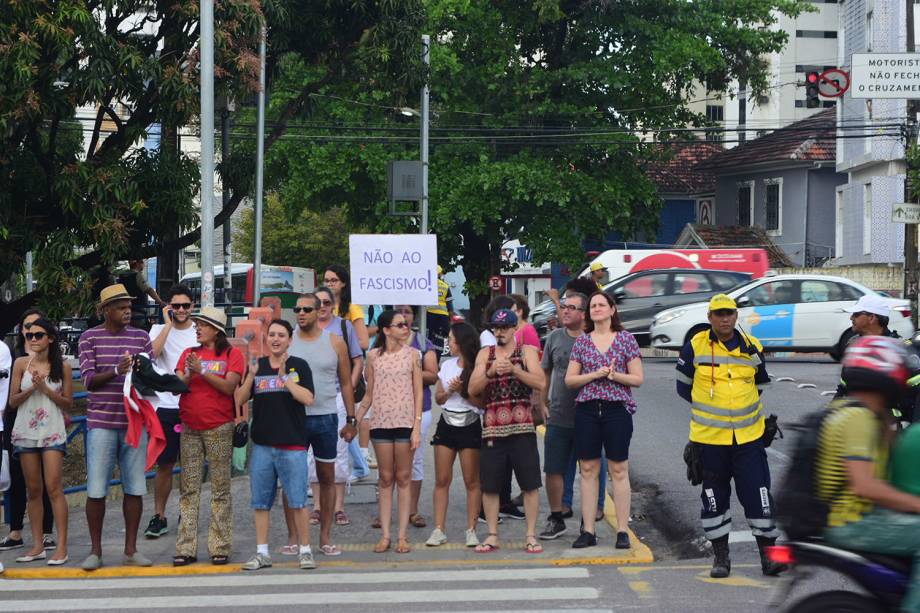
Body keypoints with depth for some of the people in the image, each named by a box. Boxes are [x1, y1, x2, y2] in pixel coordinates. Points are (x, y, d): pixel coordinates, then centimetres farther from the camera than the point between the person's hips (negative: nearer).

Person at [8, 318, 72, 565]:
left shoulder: (62, 366, 0)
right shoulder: (21, 363, 3)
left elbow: (68, 403, 2)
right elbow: (12, 401, 4)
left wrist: (46, 389, -11)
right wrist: (31, 388, -12)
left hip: (52, 432, -3)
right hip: (26, 431, 3)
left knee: (54, 487, -10)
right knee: (33, 490, 6)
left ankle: (62, 546, -11)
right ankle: (38, 545, 11)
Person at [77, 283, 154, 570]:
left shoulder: (141, 337, 9)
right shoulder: (90, 338, 2)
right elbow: (88, 380, -5)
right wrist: (116, 371, -21)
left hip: (135, 422, 2)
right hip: (101, 422, -2)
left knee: (134, 488, 3)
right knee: (96, 489, -3)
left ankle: (131, 550, 11)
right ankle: (95, 550, 7)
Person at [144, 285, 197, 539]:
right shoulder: (160, 330, 4)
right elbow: (152, 353, -17)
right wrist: (168, 325, -13)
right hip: (166, 406, -1)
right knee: (164, 464, 2)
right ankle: (158, 516, 10)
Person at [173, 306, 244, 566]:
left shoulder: (231, 354, 1)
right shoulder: (189, 354, 13)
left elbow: (229, 386, -12)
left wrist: (202, 371, -19)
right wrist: (189, 375, -15)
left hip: (219, 428, -4)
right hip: (190, 428, 4)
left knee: (220, 490, 0)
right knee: (188, 489, 2)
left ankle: (220, 547, 4)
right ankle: (186, 549, 2)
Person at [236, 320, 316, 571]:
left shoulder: (299, 366, 2)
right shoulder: (257, 365, 10)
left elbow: (308, 399, -10)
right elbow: (239, 400, 5)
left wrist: (284, 377, -16)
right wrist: (250, 376, -10)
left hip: (292, 444, -3)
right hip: (261, 444, 3)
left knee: (297, 502, -3)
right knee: (260, 502, 7)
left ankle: (305, 550, 6)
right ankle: (262, 552, 15)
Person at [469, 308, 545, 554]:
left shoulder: (526, 351, 6)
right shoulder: (485, 354, 14)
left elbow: (540, 383, -7)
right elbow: (472, 389, 5)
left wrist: (514, 369, -17)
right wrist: (491, 372, -12)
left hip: (522, 427, -2)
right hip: (492, 428, 2)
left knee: (530, 484, -2)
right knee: (489, 486, 4)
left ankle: (531, 536, 5)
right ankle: (492, 536, 14)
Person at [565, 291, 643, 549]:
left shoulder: (626, 339, 4)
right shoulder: (581, 341, 10)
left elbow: (638, 379, 2)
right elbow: (569, 379, 7)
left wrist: (614, 375, -14)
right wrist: (595, 375, -8)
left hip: (617, 409, -2)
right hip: (586, 409, 2)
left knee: (619, 470, -2)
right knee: (588, 470, 2)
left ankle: (622, 531, 2)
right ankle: (588, 531, 6)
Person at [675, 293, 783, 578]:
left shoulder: (752, 348, 4)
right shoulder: (696, 346, -3)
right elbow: (683, 386, 9)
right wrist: (707, 408, 10)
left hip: (748, 436, 1)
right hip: (709, 437, -1)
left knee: (758, 494, -3)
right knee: (714, 497, 7)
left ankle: (768, 555, 5)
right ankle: (720, 556, 18)